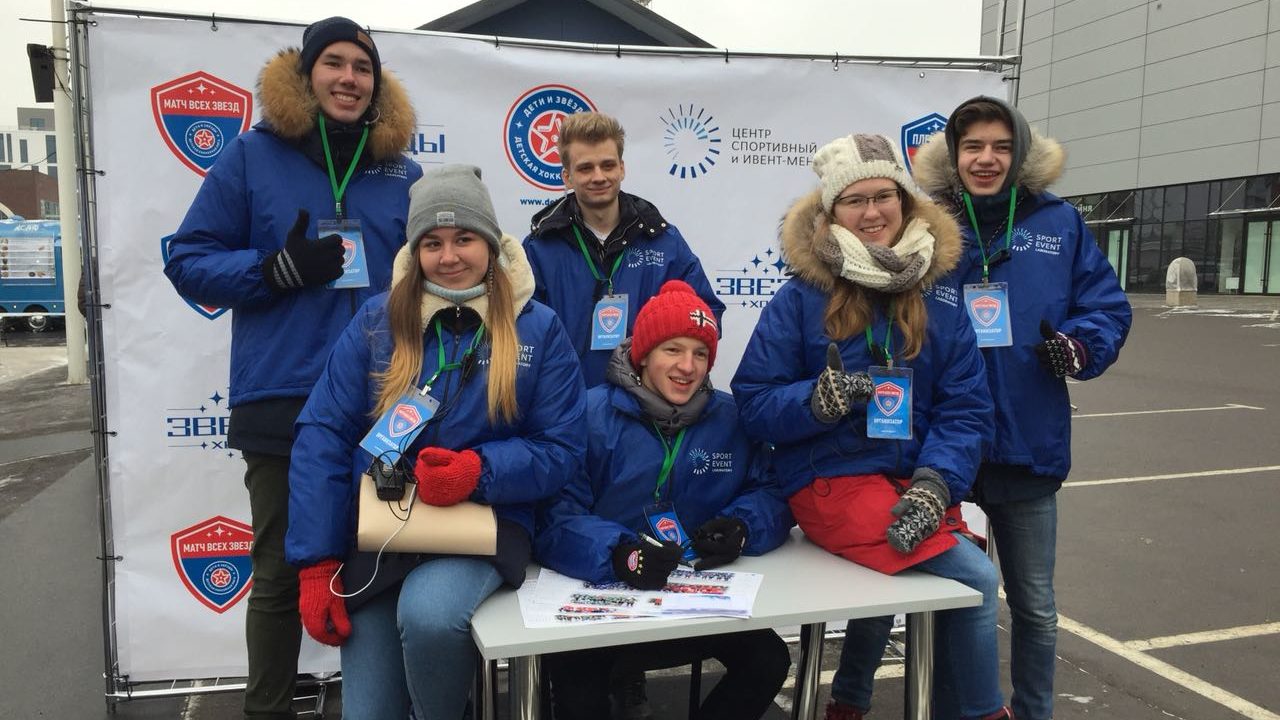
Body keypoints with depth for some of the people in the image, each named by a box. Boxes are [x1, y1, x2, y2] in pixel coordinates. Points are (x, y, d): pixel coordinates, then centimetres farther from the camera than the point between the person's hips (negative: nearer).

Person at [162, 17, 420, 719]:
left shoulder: (402, 171, 10)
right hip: (283, 403, -2)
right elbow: (188, 260, 0)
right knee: (281, 570, 8)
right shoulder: (253, 156, 1)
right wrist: (276, 269, -16)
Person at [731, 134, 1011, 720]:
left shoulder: (939, 301, 5)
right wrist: (815, 401, -27)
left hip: (912, 479, 4)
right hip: (830, 479, -4)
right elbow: (754, 403, -7)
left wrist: (933, 481, -17)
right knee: (977, 577, -18)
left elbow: (966, 409, 0)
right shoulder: (798, 299, -5)